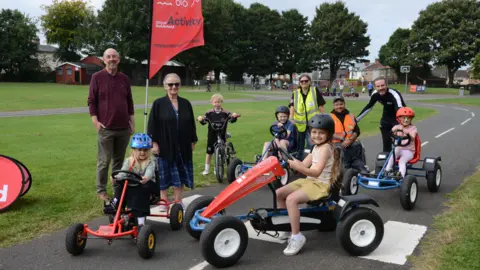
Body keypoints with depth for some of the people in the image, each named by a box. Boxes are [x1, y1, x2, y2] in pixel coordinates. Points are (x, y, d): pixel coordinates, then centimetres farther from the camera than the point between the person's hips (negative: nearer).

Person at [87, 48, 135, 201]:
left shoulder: (124, 78, 11)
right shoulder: (97, 77, 0)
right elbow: (91, 101, -2)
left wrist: (132, 122, 11)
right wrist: (95, 121, -10)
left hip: (124, 128, 4)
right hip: (106, 128, -3)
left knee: (119, 160, 11)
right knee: (104, 161, 1)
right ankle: (101, 190, 11)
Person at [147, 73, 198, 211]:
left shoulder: (186, 103, 6)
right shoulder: (158, 104, -4)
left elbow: (191, 124, 10)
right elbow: (152, 124, -5)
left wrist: (193, 141, 9)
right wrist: (154, 142, -10)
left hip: (182, 146, 3)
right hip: (165, 146, -3)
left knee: (181, 173, 9)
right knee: (164, 174, 5)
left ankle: (178, 199, 22)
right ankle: (163, 201, 18)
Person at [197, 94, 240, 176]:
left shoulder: (225, 113, -6)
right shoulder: (209, 113, -3)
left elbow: (232, 119, -13)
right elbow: (204, 121, -8)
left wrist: (234, 116, -34)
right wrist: (201, 119, -30)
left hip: (222, 136, 0)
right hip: (211, 135, 0)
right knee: (209, 152, 9)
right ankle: (207, 169, 22)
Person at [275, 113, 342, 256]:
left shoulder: (326, 148, -15)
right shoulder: (316, 148, 15)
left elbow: (316, 172, -25)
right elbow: (304, 164, 8)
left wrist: (298, 168, -38)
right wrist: (292, 161, -9)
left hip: (321, 184, -10)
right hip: (309, 181, 10)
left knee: (291, 199, -30)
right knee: (279, 193, 1)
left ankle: (297, 236, -21)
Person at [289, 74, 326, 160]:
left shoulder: (315, 91, -1)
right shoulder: (295, 93, 5)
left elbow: (320, 106, 1)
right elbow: (292, 106, -6)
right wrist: (291, 118, -21)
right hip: (300, 124, 3)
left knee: (311, 145, -10)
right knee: (299, 146, 15)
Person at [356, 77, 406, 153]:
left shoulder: (394, 94, -35)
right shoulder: (375, 94, -17)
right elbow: (368, 107, -1)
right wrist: (356, 119, -1)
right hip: (386, 118, 5)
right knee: (386, 142, 7)